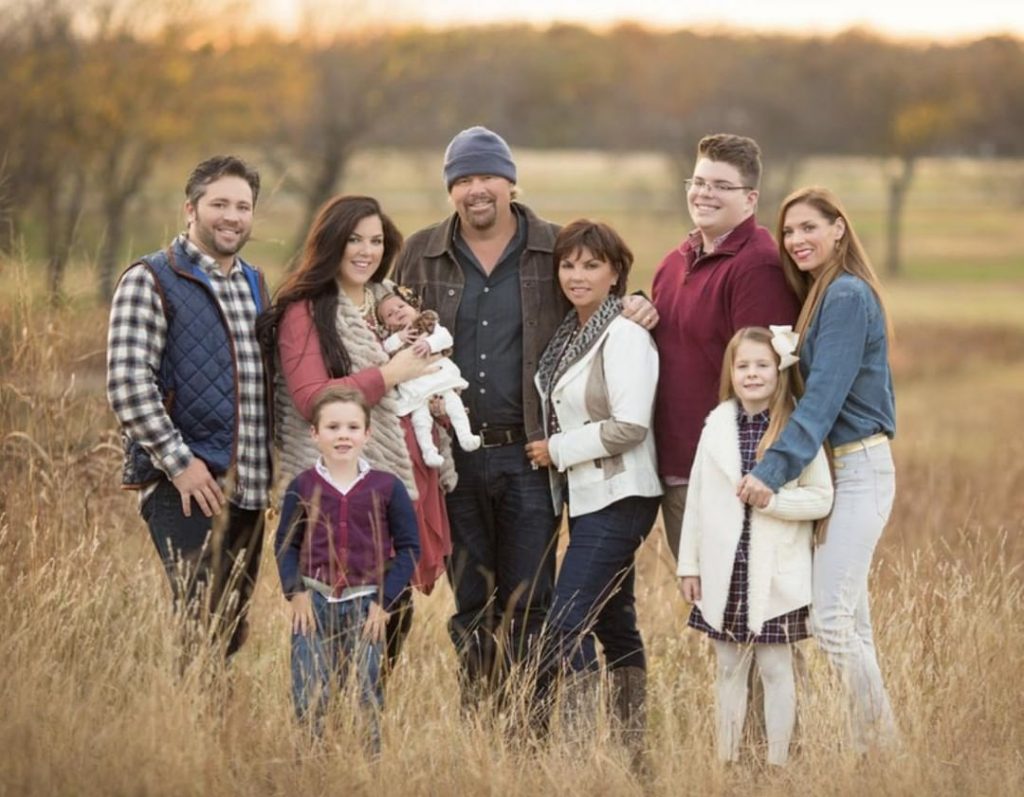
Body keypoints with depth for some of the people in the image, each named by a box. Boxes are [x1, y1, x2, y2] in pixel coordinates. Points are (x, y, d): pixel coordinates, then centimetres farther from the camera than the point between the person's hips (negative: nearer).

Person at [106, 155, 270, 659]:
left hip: (247, 486, 7)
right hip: (185, 486, -7)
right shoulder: (150, 282, -4)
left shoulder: (254, 285, 18)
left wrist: (271, 463, 12)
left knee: (233, 632, 8)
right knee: (202, 626, -15)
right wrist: (179, 462, -17)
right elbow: (128, 384, -13)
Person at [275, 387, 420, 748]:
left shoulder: (387, 487, -2)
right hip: (314, 602, 1)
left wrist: (385, 601, -6)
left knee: (366, 695, 5)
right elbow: (285, 543, 7)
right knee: (308, 695, -2)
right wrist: (295, 592, -7)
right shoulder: (301, 487, 1)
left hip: (366, 606, -1)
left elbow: (408, 546, 1)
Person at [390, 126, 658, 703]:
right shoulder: (421, 256, 8)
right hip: (454, 455, 2)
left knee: (528, 605, -2)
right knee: (471, 606, 9)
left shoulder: (557, 250, 4)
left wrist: (637, 307, -7)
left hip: (528, 455, -2)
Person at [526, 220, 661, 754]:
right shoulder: (571, 332, 11)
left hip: (618, 497, -9)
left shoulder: (625, 334, -14)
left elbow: (629, 426, -20)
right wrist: (551, 450, 1)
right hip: (587, 496, 9)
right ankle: (632, 745, 21)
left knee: (567, 623, -14)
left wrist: (556, 449, -12)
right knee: (612, 621, 14)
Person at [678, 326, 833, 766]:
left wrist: (769, 498, -19)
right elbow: (696, 499, 8)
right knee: (729, 669, 11)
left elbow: (821, 498, -8)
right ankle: (725, 762, 17)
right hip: (724, 574, 3)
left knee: (775, 669, 3)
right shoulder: (717, 425, 4)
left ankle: (777, 764, 8)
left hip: (775, 577, -3)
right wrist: (689, 564, 7)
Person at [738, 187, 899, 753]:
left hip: (857, 469, -10)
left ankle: (879, 744, -7)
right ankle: (875, 746, 16)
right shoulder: (826, 295, 15)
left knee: (828, 620, -14)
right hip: (838, 469, 10)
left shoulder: (847, 297, -14)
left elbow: (824, 396, -22)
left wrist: (775, 469, -26)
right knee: (850, 619, 11)